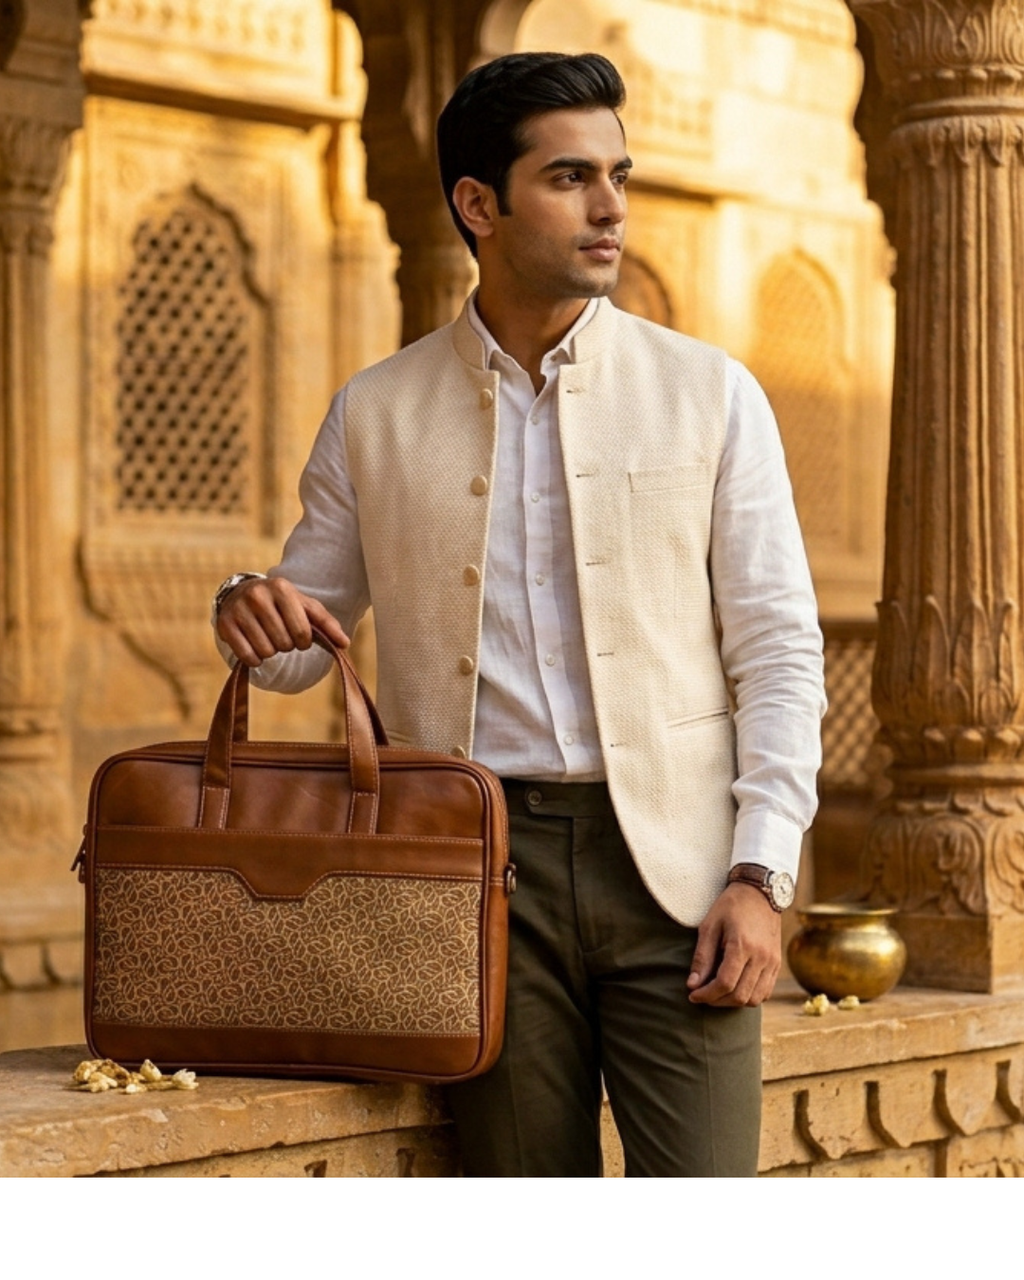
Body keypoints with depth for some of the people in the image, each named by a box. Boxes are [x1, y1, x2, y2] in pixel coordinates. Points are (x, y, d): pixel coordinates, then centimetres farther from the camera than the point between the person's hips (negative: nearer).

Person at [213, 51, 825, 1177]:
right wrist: (250, 612, -9)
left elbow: (777, 650, 4)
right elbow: (302, 643, 16)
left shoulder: (709, 394, 6)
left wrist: (760, 874, -7)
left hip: (672, 860, -1)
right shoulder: (377, 415, 9)